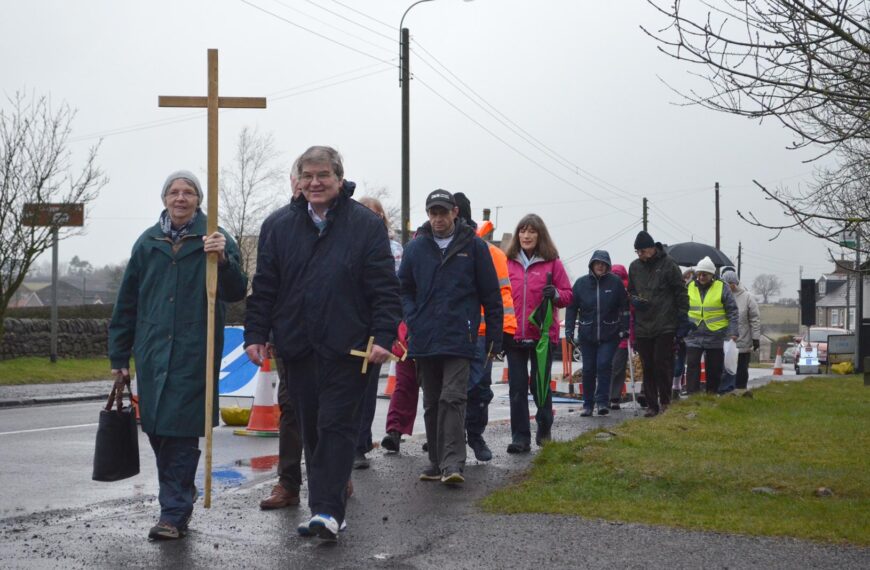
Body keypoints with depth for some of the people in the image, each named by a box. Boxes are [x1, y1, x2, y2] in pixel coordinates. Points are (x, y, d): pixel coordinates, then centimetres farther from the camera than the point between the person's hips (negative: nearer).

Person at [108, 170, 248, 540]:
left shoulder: (215, 240, -1)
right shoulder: (148, 243, 10)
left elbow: (236, 293, -11)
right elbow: (127, 302, 14)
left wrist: (222, 260, -31)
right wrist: (119, 356, 13)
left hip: (194, 354, -4)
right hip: (152, 353, 4)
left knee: (181, 433, -6)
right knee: (157, 431, 10)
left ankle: (174, 514, -1)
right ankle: (181, 497, 29)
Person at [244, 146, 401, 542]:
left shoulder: (366, 225, -1)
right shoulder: (283, 228, 10)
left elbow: (385, 288, -4)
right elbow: (264, 287, 11)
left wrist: (383, 336, -13)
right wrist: (256, 334, 3)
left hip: (346, 348, -4)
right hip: (298, 347, 4)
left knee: (337, 427, -5)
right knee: (311, 430, 9)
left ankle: (328, 510, -6)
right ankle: (325, 509, 17)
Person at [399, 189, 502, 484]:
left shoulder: (474, 246, 2)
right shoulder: (416, 247, 8)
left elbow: (491, 294, 5)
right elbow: (403, 288, 17)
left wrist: (494, 336, 2)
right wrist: (413, 320, 1)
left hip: (459, 338, -4)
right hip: (424, 339, 4)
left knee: (452, 398, -14)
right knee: (432, 403, 10)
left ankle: (453, 463, -15)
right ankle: (436, 461, 19)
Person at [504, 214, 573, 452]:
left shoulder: (552, 263, 1)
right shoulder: (508, 263, 6)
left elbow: (568, 296, 4)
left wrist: (555, 294, -18)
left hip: (542, 334, -1)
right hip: (514, 335, 1)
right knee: (517, 388, 1)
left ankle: (544, 430, 26)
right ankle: (520, 437, 6)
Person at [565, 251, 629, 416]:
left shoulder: (615, 282, -2)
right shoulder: (581, 283, -1)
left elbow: (624, 307, 3)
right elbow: (571, 308, 3)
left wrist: (625, 328, -1)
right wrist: (569, 329, -2)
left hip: (610, 334, -1)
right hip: (587, 335, 1)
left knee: (604, 365, -11)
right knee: (588, 369, 5)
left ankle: (602, 401, -2)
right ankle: (588, 404, 15)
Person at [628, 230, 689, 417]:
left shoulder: (668, 264, -5)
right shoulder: (634, 267, 9)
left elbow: (681, 293, -2)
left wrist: (683, 318, -6)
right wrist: (634, 299, -1)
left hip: (665, 326, -4)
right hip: (642, 326, 5)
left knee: (662, 365, -4)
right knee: (648, 367, 7)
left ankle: (665, 402, 9)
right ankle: (651, 404, 12)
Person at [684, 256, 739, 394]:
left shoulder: (722, 288, 0)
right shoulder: (690, 287, 6)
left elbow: (732, 312, 0)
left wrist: (733, 332, -9)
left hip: (716, 336, -1)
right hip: (693, 336, 1)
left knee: (714, 369, 7)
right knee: (692, 366, -7)